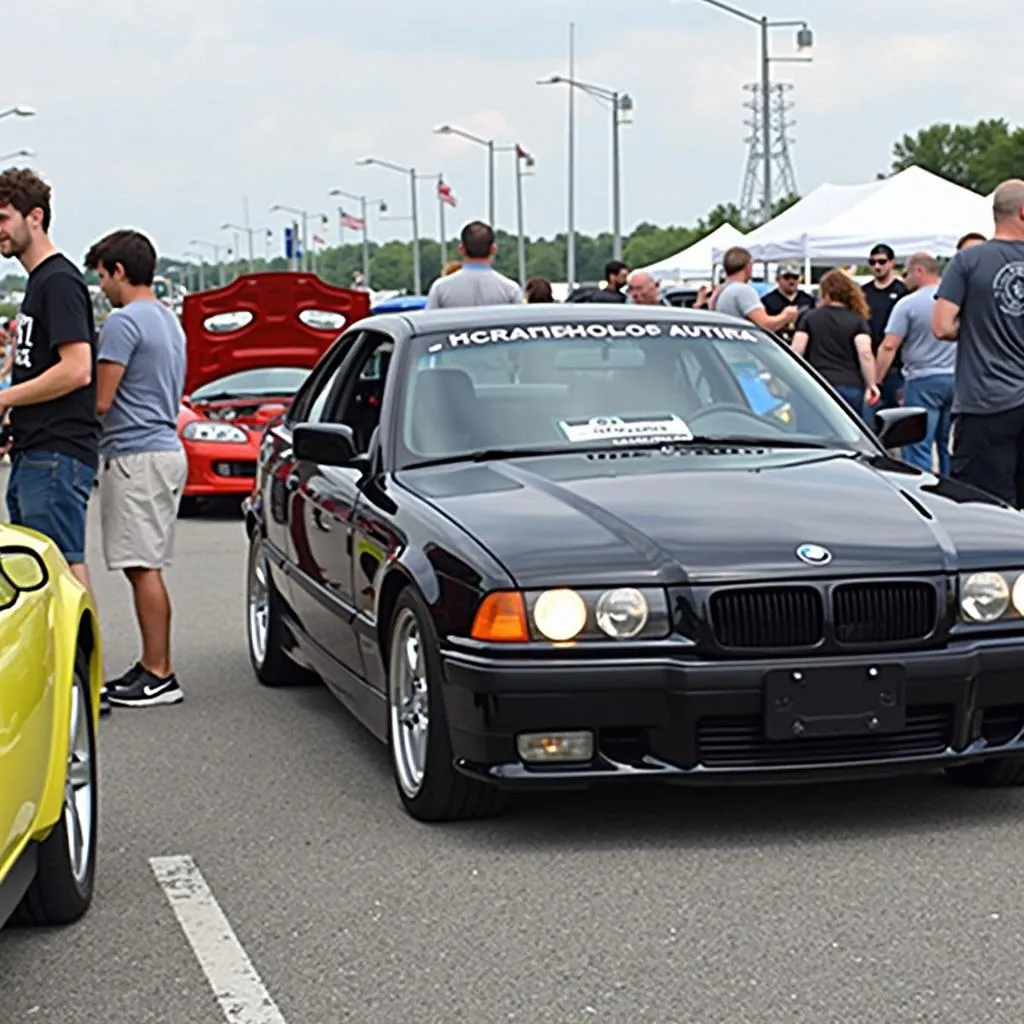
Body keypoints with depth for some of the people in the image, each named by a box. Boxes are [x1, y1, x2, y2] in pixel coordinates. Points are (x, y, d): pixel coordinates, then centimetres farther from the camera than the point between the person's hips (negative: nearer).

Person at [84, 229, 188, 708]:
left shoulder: (124, 322, -13)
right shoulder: (169, 321, 18)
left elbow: (101, 400, -15)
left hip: (137, 456, -10)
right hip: (164, 448, 10)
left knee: (143, 568, -8)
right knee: (145, 567, 13)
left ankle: (159, 676, -6)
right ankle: (152, 665, 17)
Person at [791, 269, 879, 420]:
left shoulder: (810, 318, 8)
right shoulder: (857, 321, 5)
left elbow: (796, 351, 2)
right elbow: (865, 354, -8)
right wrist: (871, 385, -3)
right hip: (851, 387, 0)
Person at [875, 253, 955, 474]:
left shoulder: (908, 304, -9)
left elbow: (889, 346, -12)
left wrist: (875, 382, -6)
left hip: (923, 381, -5)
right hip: (957, 380, 5)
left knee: (918, 447, -3)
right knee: (949, 446, 12)